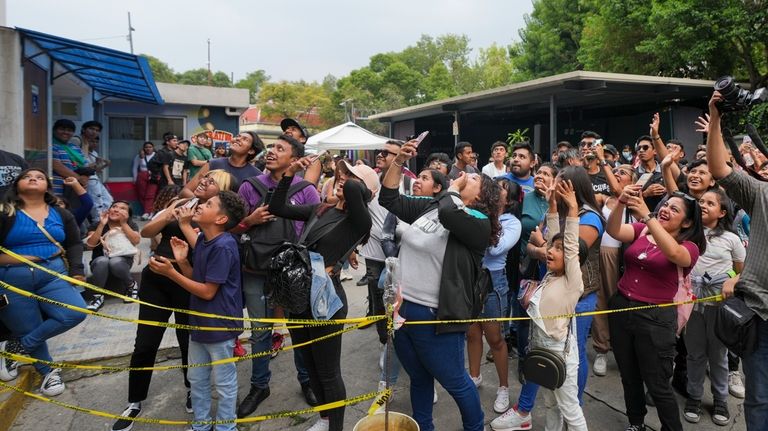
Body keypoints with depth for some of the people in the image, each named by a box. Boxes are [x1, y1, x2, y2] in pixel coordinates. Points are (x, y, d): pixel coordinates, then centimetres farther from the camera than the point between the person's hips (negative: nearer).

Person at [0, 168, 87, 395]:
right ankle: (49, 371, 28)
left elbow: (74, 244, 9)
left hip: (53, 274, 2)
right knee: (31, 330, 1)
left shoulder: (61, 214, 11)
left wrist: (76, 270, -3)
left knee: (75, 313, -18)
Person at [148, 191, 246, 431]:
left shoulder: (223, 247, -24)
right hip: (199, 322, 9)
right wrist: (182, 262, -6)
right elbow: (197, 280, 9)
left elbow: (208, 291, -22)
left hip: (219, 326, -9)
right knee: (197, 379, 22)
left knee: (224, 383, 11)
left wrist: (171, 273, -19)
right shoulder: (202, 240, 3)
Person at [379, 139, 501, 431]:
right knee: (418, 378, 24)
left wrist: (453, 187, -13)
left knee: (455, 382, 12)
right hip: (401, 306, 6)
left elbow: (448, 213, -34)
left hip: (434, 316, -6)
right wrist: (399, 162, 2)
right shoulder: (429, 206, 8)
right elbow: (389, 199, 12)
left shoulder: (479, 222, -12)